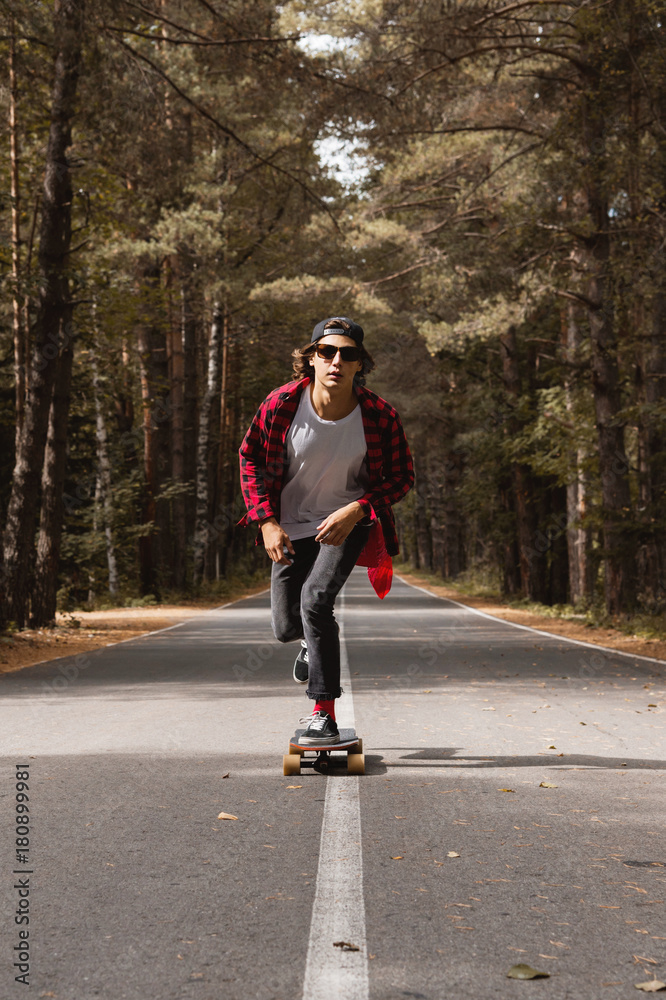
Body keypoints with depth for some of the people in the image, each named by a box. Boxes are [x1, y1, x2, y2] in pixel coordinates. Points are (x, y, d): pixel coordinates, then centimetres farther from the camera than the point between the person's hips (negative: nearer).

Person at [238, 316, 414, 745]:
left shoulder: (379, 416, -21)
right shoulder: (282, 404, -19)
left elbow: (402, 477, -7)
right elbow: (250, 458, -2)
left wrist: (355, 510, -21)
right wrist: (267, 521, -10)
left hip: (348, 522, -3)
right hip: (292, 526, 3)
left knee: (315, 598, -26)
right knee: (287, 627, 7)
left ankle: (325, 716, -16)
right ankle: (317, 640, 48)